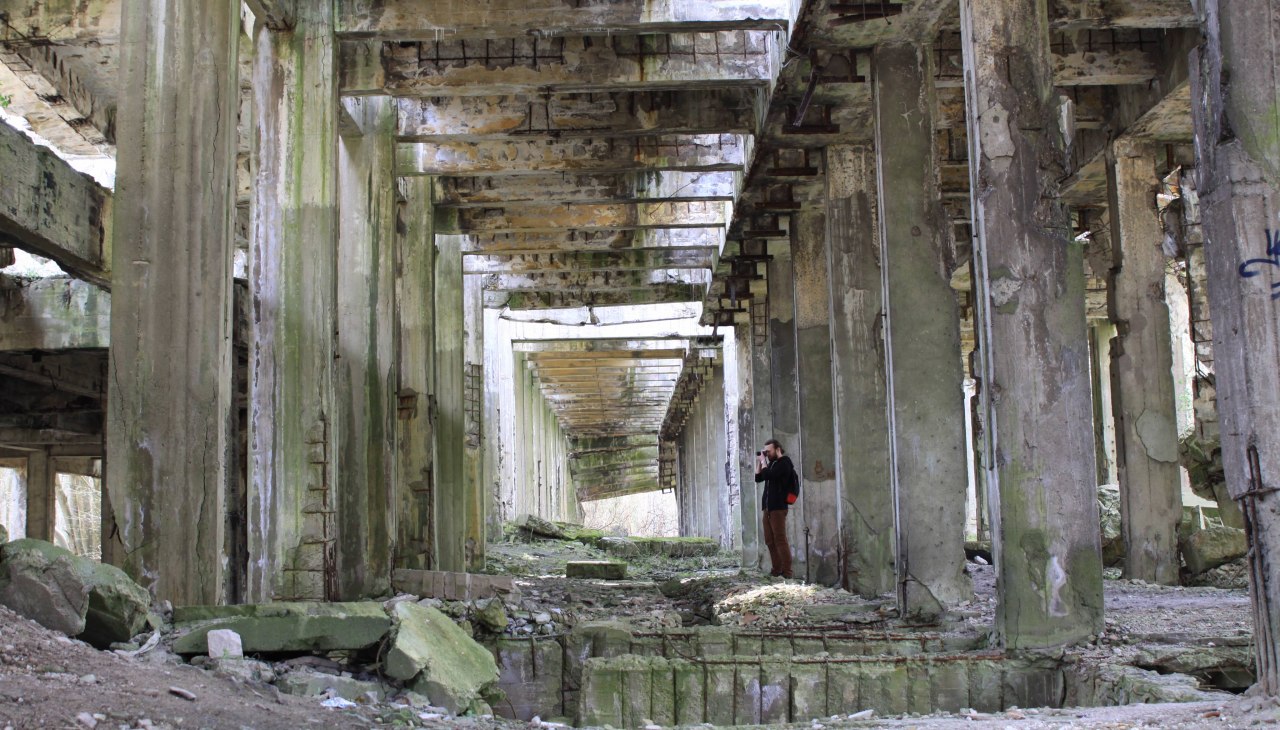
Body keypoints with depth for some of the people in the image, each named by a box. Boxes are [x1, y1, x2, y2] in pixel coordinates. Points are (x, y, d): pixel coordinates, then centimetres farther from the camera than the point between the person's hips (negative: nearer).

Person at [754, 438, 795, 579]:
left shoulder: (784, 462, -5)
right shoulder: (772, 463, 19)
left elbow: (768, 475, -18)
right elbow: (758, 478, 20)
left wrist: (763, 461, -4)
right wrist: (759, 462, 10)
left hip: (778, 507, -8)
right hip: (768, 508, 8)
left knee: (780, 540, -11)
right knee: (770, 541, 6)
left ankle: (786, 572, -11)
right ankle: (776, 570, 9)